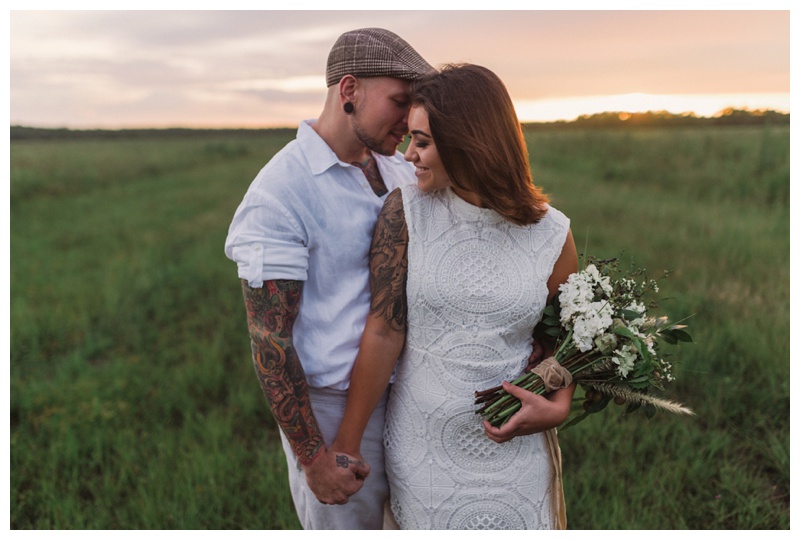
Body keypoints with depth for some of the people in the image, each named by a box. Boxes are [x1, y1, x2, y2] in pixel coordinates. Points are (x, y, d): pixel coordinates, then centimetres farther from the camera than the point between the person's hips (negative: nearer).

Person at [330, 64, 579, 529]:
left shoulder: (552, 234, -7)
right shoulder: (405, 211, -10)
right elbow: (383, 333, -11)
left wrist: (558, 406, -12)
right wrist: (347, 443, -9)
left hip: (515, 446, 1)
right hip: (422, 450, 0)